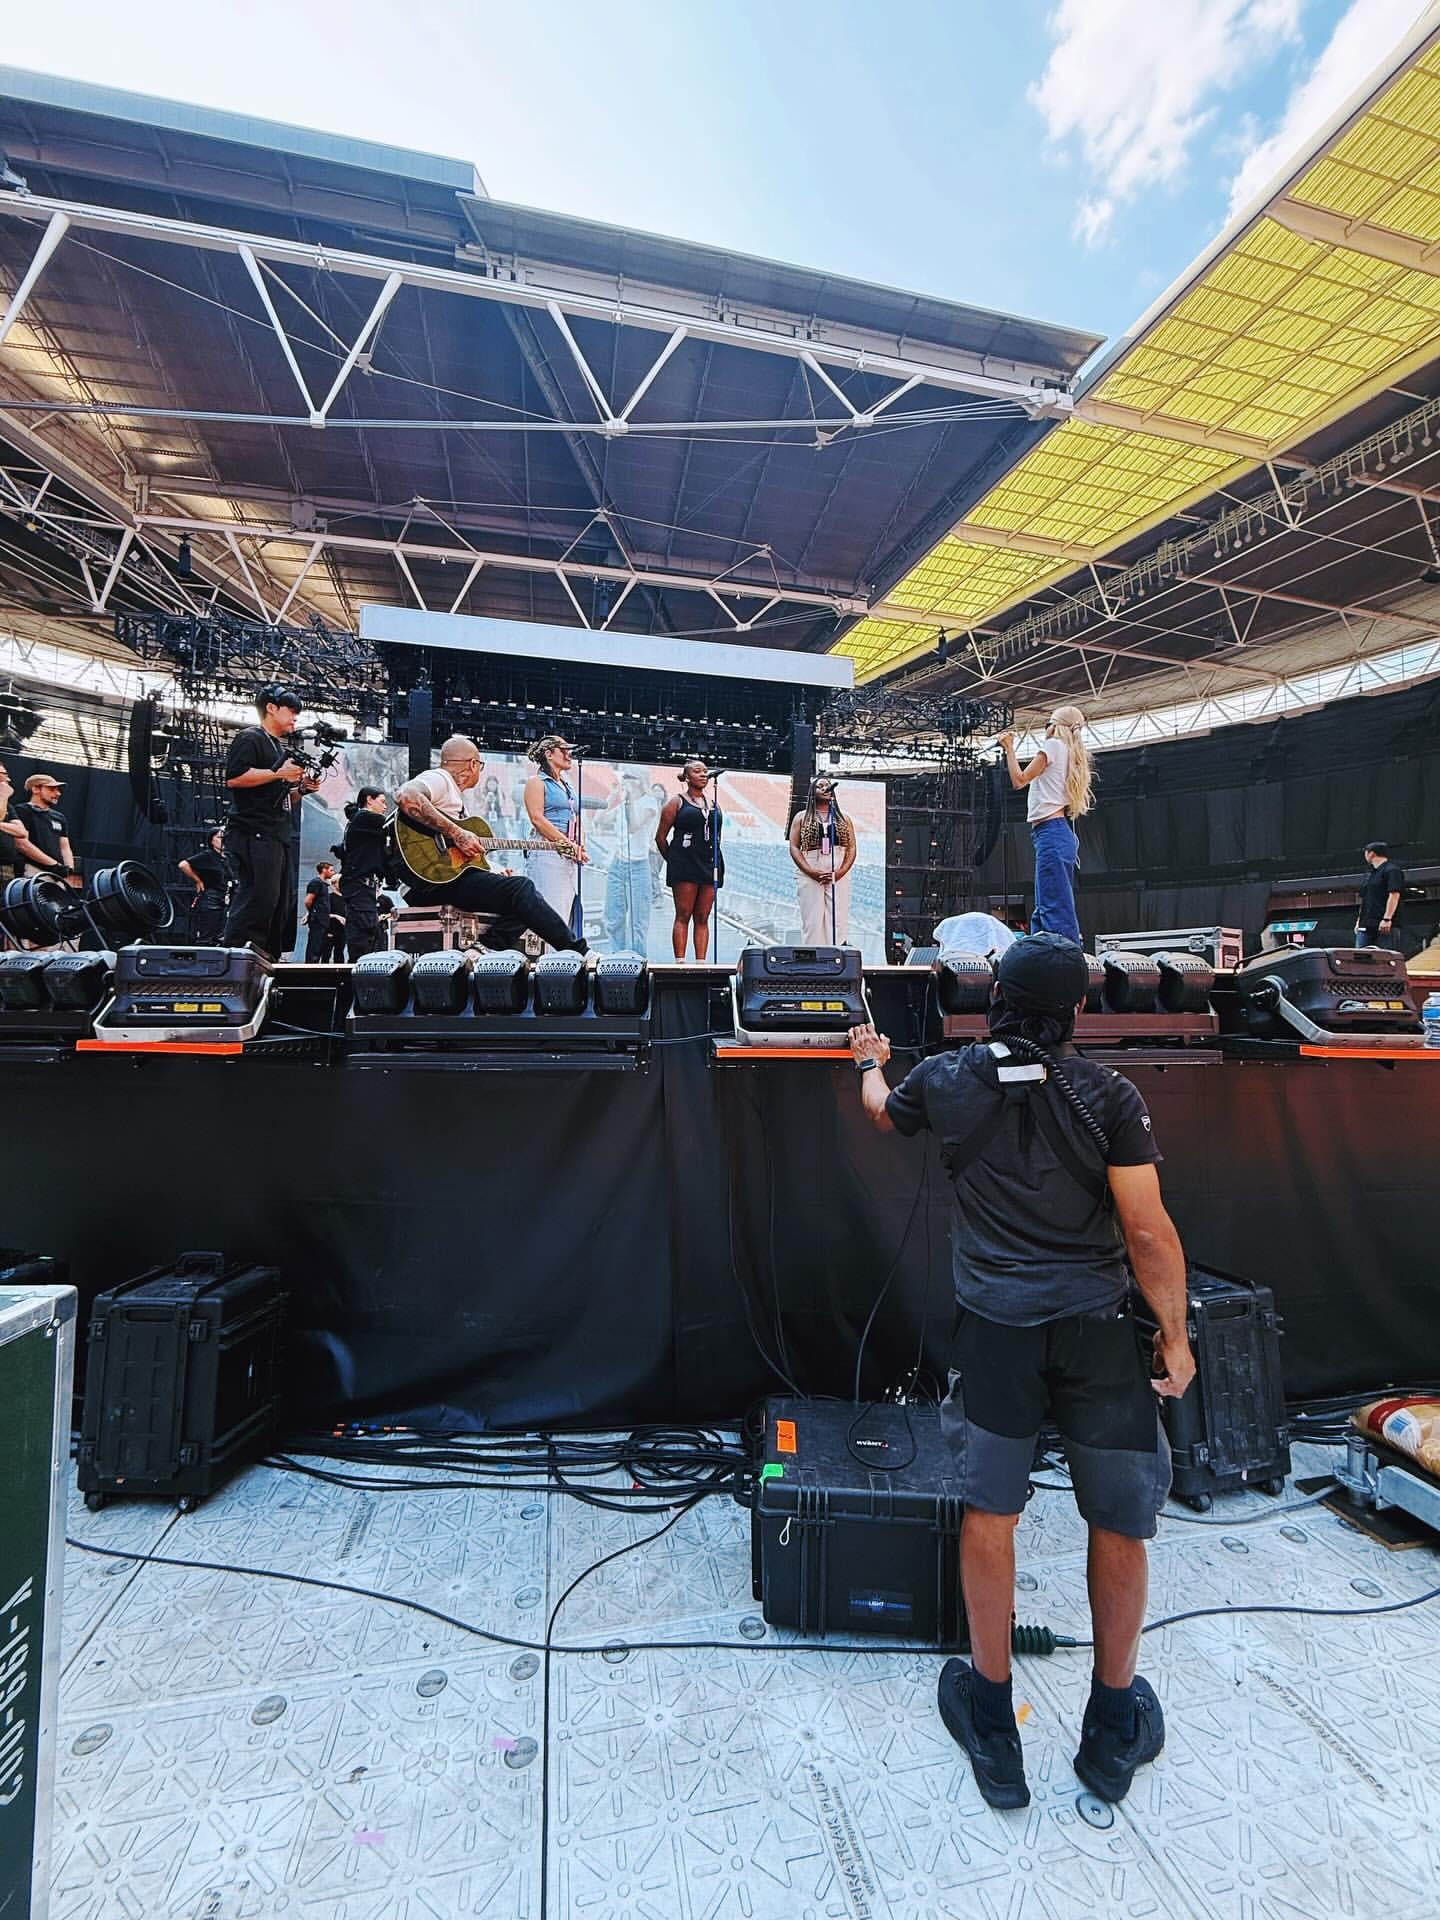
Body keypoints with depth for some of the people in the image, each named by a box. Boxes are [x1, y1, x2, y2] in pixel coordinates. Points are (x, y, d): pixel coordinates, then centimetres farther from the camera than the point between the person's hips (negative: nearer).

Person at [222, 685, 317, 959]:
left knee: (284, 902, 7)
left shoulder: (283, 749, 27)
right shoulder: (250, 738, 0)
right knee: (258, 897, -19)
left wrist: (302, 787, 14)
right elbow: (234, 777, -16)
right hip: (255, 834, -10)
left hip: (280, 835, 10)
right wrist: (278, 774, -15)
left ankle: (270, 960, 11)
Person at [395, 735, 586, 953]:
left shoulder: (455, 795, 28)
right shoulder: (439, 779, -2)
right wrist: (456, 833, -24)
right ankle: (579, 954, -17)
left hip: (453, 875, 10)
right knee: (520, 888, -20)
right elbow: (406, 797, -26)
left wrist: (496, 874, 15)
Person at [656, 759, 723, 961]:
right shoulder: (676, 802, 4)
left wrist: (715, 864, 13)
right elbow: (660, 836, 4)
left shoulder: (712, 803, 18)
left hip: (710, 865, 5)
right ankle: (680, 961, -6)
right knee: (683, 916, -6)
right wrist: (673, 860, 6)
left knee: (702, 918, 4)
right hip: (685, 866, -4)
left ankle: (701, 962, 5)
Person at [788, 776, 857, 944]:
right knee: (812, 921, -5)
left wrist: (840, 872, -9)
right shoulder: (801, 818, 11)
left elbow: (852, 848, 9)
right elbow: (794, 847, 2)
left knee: (837, 921, -4)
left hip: (839, 875, 2)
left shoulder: (843, 819, 16)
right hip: (809, 875, -1)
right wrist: (812, 872, -12)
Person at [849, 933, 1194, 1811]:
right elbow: (1148, 1229, -9)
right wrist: (1176, 1333, 5)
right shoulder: (1109, 1095, -7)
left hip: (996, 1324, 1)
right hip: (1097, 1326, 0)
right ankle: (1114, 1729, 39)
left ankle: (993, 1721, 34)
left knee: (989, 1514, 17)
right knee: (1119, 1523, 20)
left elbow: (882, 1112, 19)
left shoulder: (947, 1079, -2)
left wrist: (871, 1062, 40)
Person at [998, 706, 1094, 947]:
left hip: (1050, 831, -10)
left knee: (1055, 907, -15)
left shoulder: (1054, 745, 1)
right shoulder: (1071, 754, 25)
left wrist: (1009, 747, 9)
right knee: (1043, 910, 8)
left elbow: (1019, 780, -3)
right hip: (1061, 834, 10)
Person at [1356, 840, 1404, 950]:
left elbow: (1394, 895, -14)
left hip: (1383, 926, -8)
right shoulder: (1369, 875, 23)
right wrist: (1359, 921, 21)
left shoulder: (1391, 870, -3)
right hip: (1365, 926, 8)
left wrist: (1387, 919, -21)